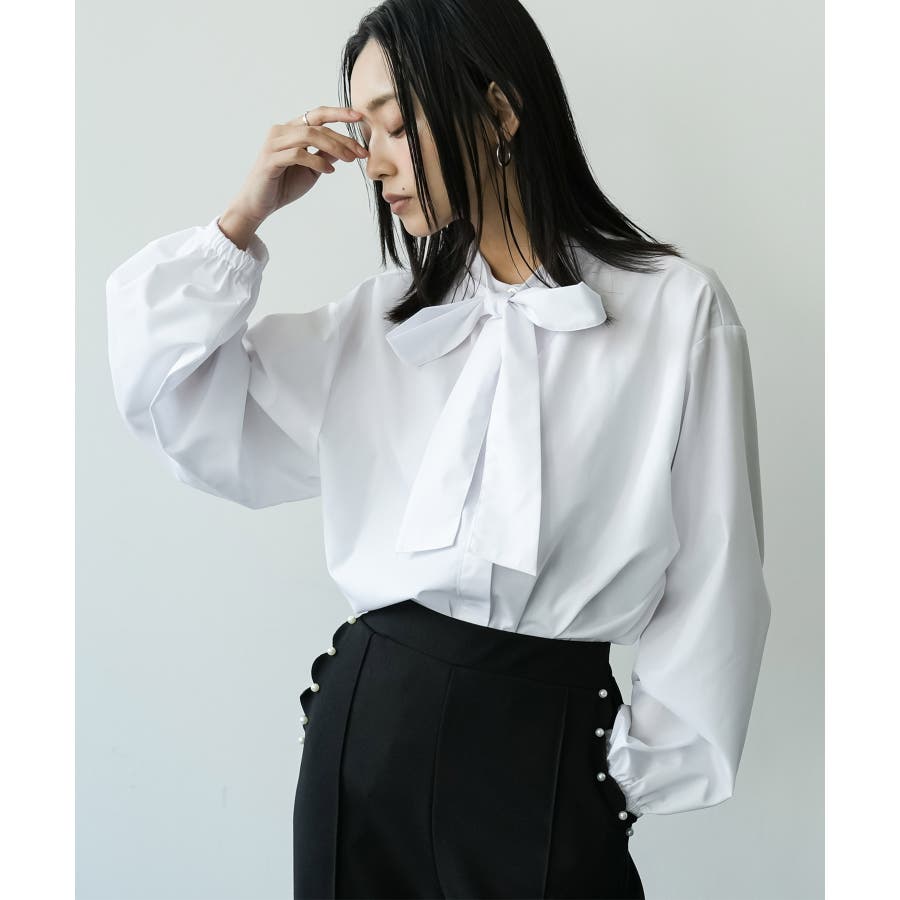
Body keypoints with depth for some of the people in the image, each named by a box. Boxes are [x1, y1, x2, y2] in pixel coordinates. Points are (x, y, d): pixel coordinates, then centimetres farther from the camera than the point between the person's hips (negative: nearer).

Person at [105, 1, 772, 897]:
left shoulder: (677, 310, -6)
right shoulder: (378, 318, 6)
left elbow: (712, 572, -3)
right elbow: (173, 404, 6)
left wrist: (645, 766, -2)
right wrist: (245, 215, 0)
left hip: (545, 744, -3)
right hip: (366, 715, 4)